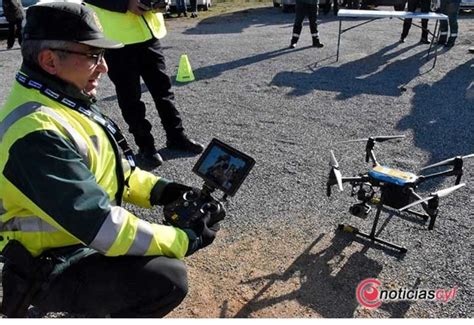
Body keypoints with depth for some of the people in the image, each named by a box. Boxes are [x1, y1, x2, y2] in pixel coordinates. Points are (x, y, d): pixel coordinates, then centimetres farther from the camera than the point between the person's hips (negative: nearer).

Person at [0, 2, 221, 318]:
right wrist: (187, 240, -23)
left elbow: (110, 169, 10)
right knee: (169, 279, -24)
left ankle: (103, 302, 22)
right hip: (51, 269, -9)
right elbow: (100, 225, -31)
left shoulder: (63, 102, 1)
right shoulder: (37, 133, -30)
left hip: (79, 232, 9)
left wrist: (158, 189, -4)